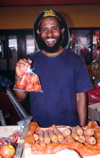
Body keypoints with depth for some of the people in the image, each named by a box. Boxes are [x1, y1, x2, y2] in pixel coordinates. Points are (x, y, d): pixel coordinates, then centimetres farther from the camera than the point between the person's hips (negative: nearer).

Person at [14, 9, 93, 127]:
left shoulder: (75, 60, -6)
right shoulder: (31, 61, -3)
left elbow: (80, 97, -4)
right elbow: (21, 97, -3)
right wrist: (18, 77, -22)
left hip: (69, 127, -1)